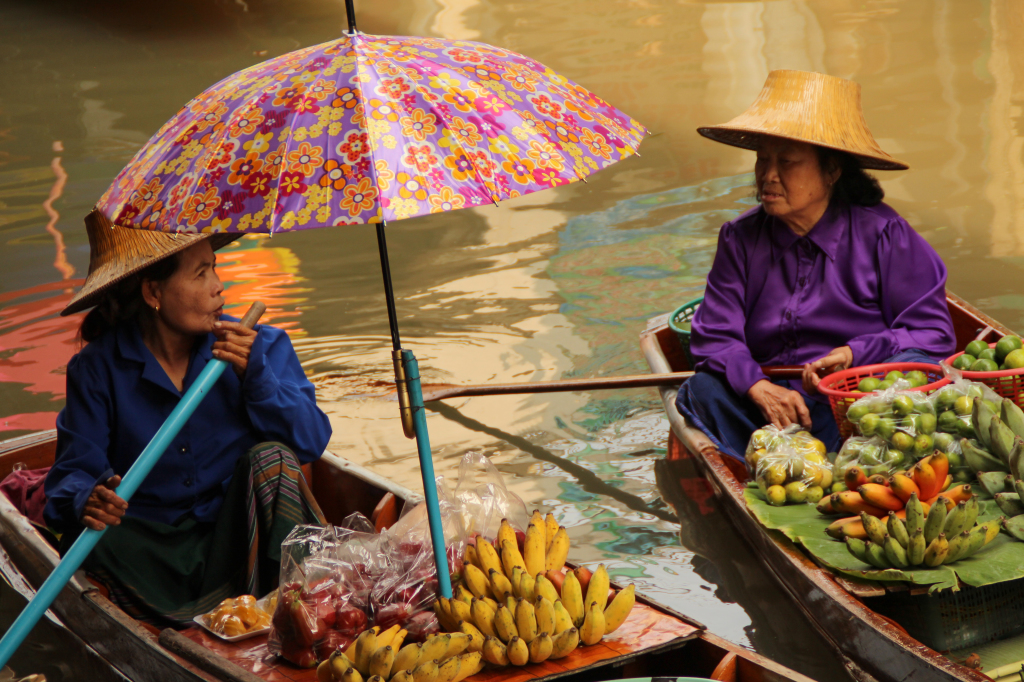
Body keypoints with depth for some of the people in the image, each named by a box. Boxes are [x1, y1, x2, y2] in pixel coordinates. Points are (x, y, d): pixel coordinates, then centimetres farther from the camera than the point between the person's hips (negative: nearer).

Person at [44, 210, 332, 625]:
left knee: (270, 457, -25)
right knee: (92, 540, -31)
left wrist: (257, 377, -20)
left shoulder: (261, 347, 1)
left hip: (235, 539, 1)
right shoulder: (98, 367, -2)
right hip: (152, 551, -1)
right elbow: (75, 470, -8)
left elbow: (312, 441, -5)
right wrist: (85, 502, -33)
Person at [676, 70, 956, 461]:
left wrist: (855, 354, -17)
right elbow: (715, 336, 0)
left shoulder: (883, 234, 1)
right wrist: (759, 387, -21)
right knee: (703, 392, -25)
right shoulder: (741, 239, 8)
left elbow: (933, 333, -1)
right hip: (776, 403, 2)